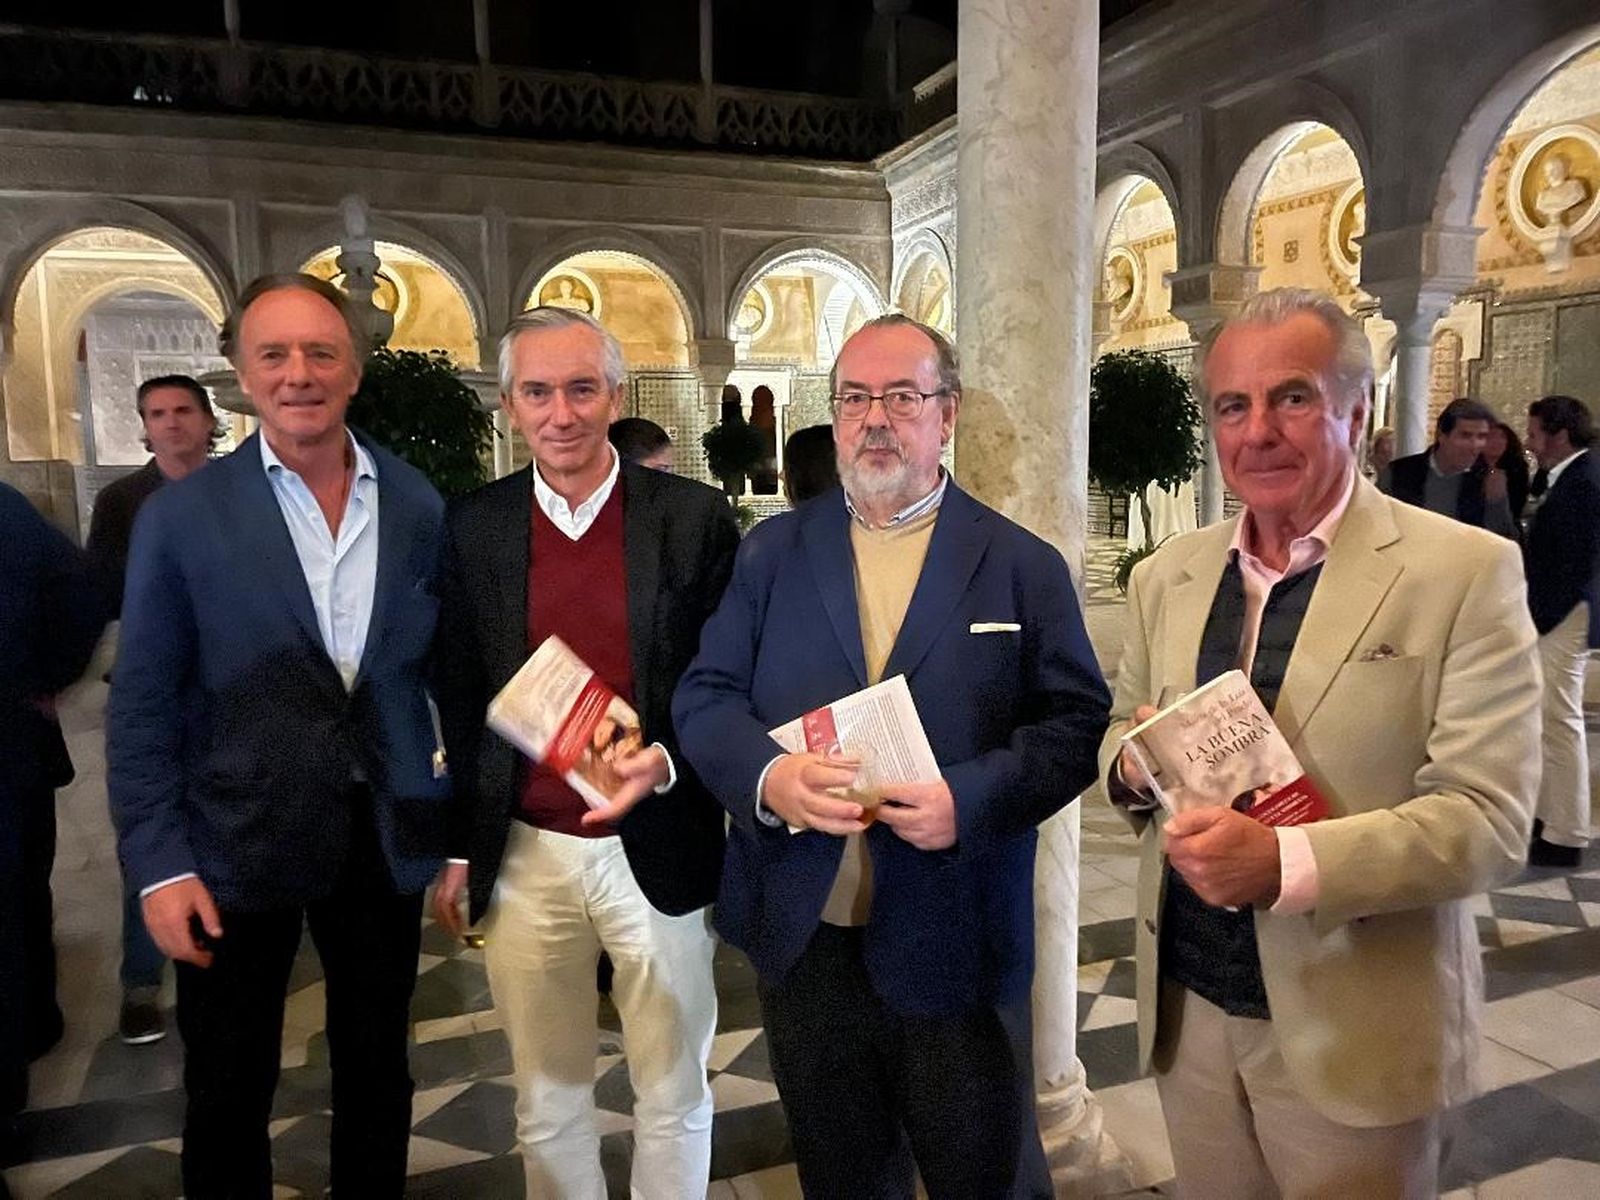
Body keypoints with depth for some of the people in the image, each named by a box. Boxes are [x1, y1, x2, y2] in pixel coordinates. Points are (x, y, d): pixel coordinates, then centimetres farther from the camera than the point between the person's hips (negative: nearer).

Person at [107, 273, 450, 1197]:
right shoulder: (182, 515, -7)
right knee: (228, 1097, 16)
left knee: (377, 1082, 20)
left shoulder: (422, 508, -2)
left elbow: (449, 673, 3)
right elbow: (143, 707, -4)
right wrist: (160, 864, -9)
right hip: (239, 847, -1)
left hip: (386, 842, 2)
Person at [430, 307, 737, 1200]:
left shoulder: (695, 518, -6)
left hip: (657, 849, -1)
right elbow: (460, 700, 8)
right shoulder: (473, 528, 1)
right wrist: (456, 850, 10)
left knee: (674, 1097, 16)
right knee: (548, 1101, 18)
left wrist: (665, 761, -19)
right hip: (522, 857, 2)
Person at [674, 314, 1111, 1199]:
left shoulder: (1022, 564, -1)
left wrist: (972, 797, -21)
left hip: (954, 944, -1)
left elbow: (1077, 721, -4)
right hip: (802, 937, 2)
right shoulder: (771, 551, 4)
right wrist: (767, 775, -20)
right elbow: (705, 696, 0)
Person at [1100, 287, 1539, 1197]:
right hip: (1190, 1011, 4)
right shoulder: (1166, 577, 4)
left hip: (1354, 1033, -4)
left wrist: (1286, 861, -30)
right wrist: (1133, 765, -12)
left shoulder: (1466, 570, -11)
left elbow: (1486, 815, -15)